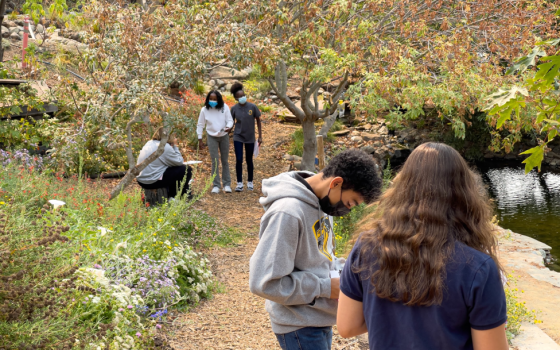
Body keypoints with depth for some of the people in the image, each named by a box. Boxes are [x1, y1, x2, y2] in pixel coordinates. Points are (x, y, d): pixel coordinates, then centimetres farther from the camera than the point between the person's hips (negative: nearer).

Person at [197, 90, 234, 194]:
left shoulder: (225, 107, -10)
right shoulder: (204, 110, -9)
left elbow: (230, 120, -6)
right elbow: (200, 125, -1)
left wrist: (229, 127, -29)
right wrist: (200, 140, 0)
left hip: (224, 136, 1)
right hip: (212, 137, -1)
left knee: (225, 161, 9)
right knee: (215, 161, -4)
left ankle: (227, 184, 17)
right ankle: (216, 185, 4)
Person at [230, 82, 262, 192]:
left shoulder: (252, 107, -9)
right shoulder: (234, 109, -7)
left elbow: (258, 121, 0)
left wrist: (260, 136, -1)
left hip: (250, 138, 0)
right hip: (238, 137, 0)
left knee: (249, 160, 10)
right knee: (239, 160, -4)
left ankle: (250, 182, 24)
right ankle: (239, 183, 4)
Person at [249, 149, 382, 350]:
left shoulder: (320, 202, 1)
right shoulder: (287, 212, -25)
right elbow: (264, 282, -26)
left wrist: (342, 271, -3)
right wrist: (325, 287, -21)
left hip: (320, 319, 9)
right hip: (300, 326, -8)